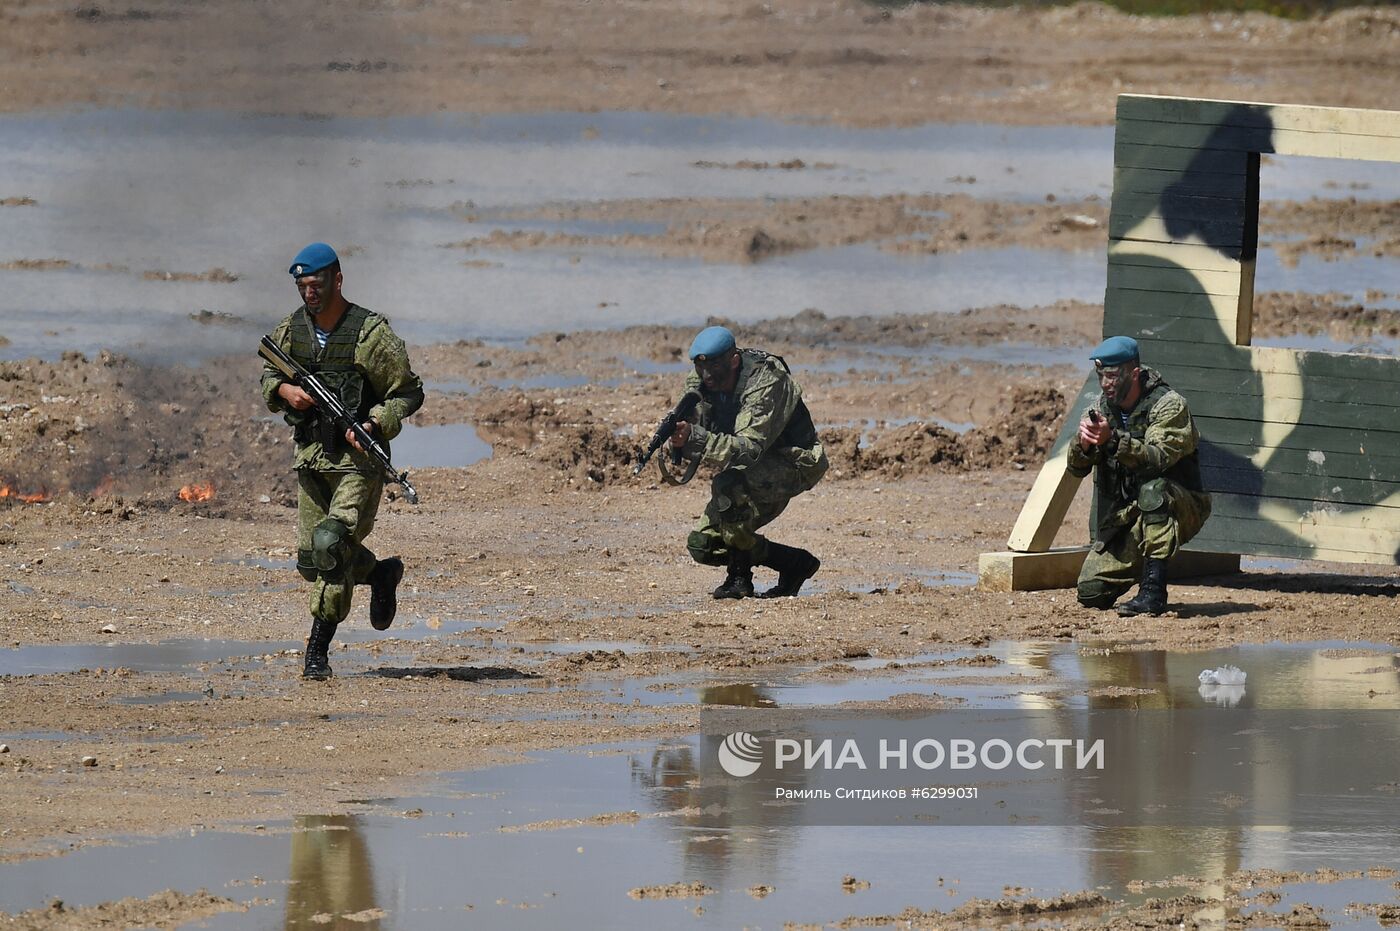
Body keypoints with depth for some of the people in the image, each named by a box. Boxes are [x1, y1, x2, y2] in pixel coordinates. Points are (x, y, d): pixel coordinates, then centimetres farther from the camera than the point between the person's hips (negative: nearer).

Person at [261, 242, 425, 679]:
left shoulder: (371, 334, -13)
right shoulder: (291, 330, 3)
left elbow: (409, 393, -8)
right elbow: (268, 377, 17)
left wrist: (373, 426, -23)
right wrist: (284, 390, -7)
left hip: (357, 458, -6)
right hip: (311, 457, 6)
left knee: (331, 545, -19)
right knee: (310, 560, 8)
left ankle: (318, 651, -10)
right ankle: (381, 574, 36)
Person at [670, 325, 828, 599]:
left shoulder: (766, 385, -29)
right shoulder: (699, 384, -6)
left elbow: (749, 448, -39)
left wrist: (695, 438, -52)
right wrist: (677, 438, -36)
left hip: (793, 463, -8)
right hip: (753, 471, 8)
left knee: (727, 487, -36)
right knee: (702, 545, -2)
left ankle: (740, 576, -17)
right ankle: (795, 563, 10)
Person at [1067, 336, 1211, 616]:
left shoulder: (1169, 405, -15)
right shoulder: (1102, 407, 3)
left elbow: (1159, 458, -31)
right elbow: (1076, 468, -2)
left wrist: (1113, 440, -45)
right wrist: (1083, 444, -25)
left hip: (1180, 508, -5)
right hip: (1122, 517, 5)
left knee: (1152, 489, -40)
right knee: (1091, 593, -9)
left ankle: (1153, 593, -38)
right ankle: (1142, 570, 24)